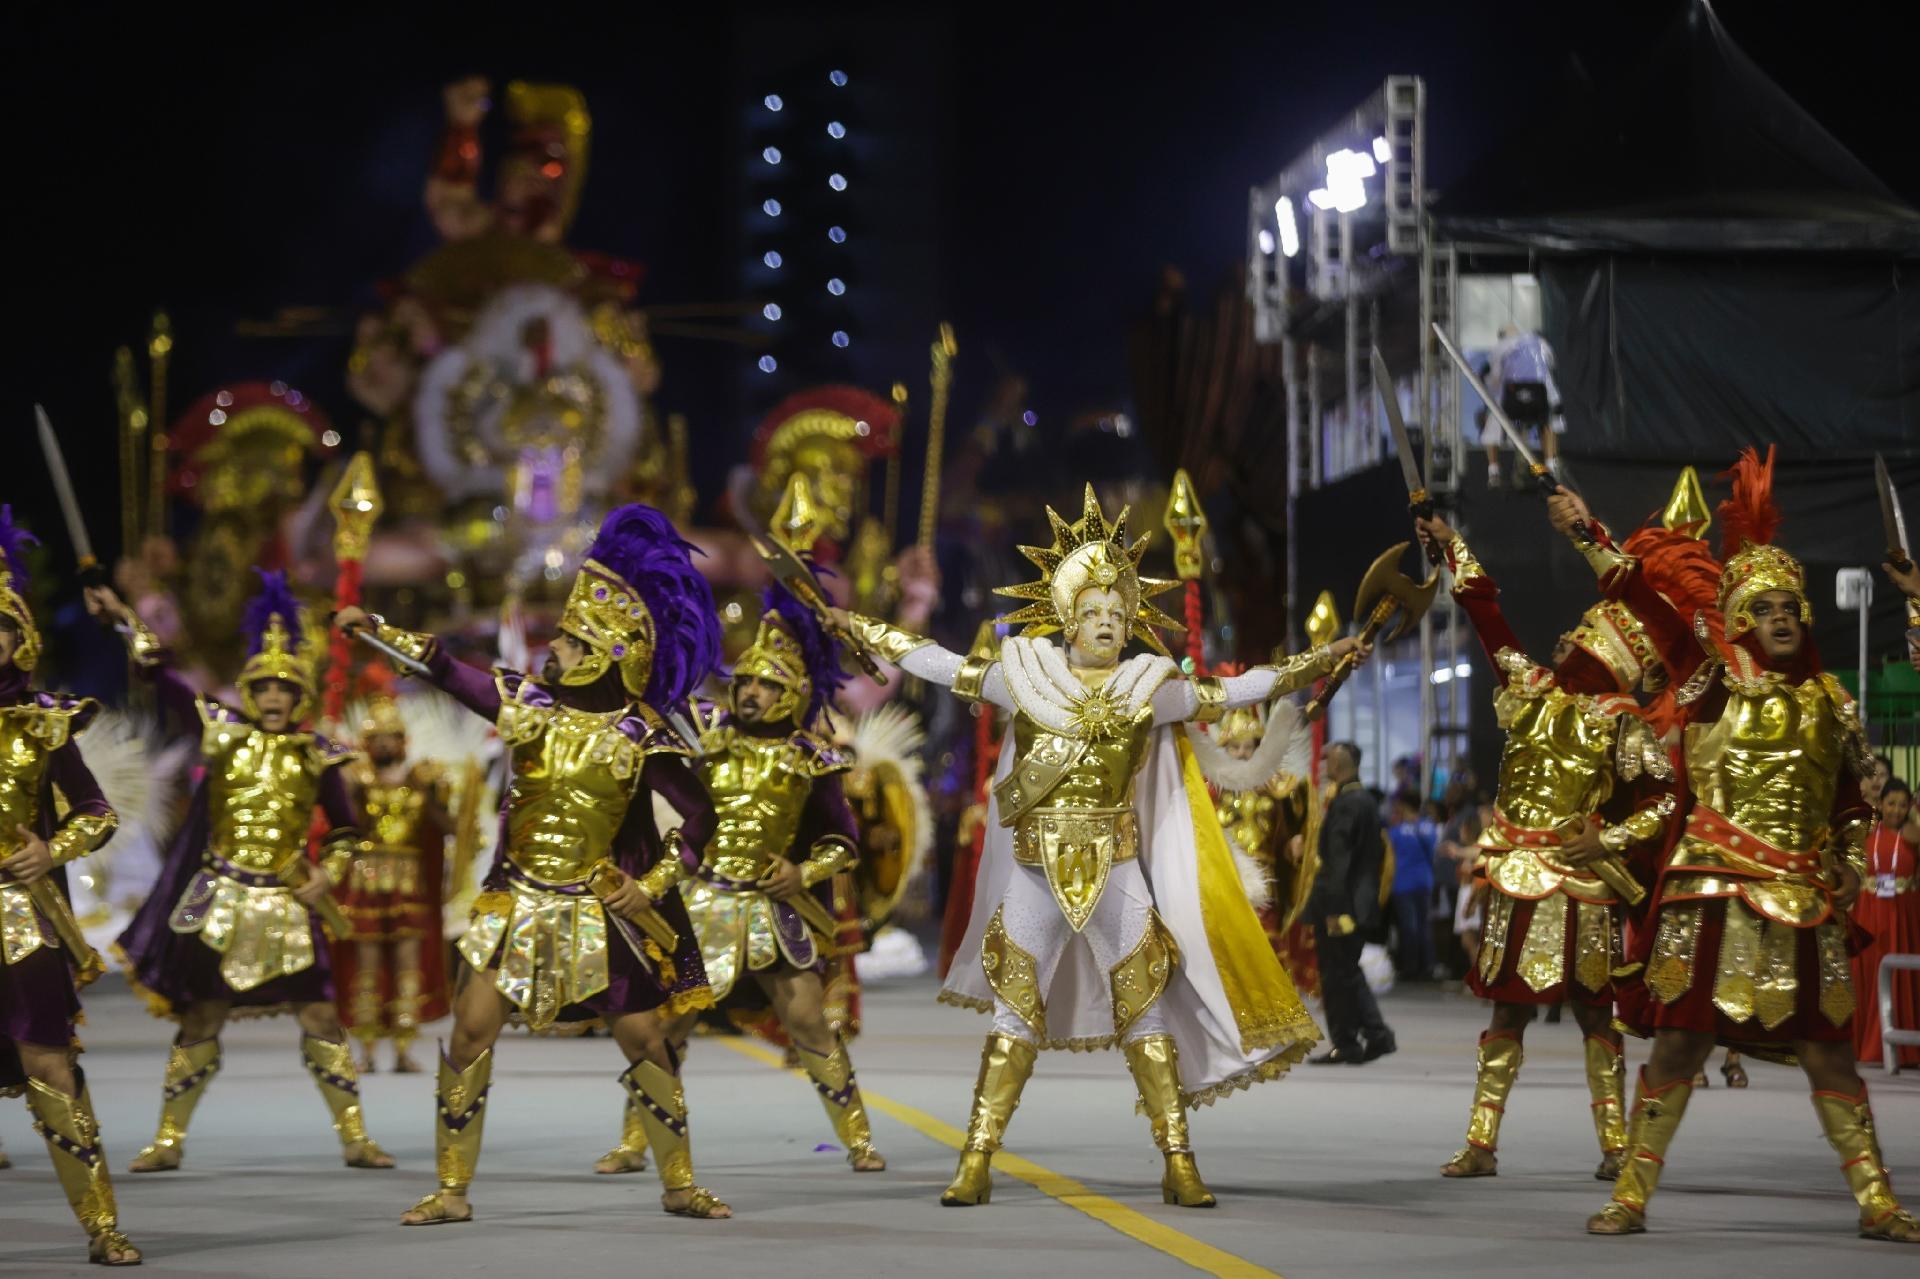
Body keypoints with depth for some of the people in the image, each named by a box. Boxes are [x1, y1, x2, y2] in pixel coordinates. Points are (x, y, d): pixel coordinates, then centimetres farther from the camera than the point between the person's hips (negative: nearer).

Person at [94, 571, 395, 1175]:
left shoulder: (317, 757, 2)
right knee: (198, 1022, 4)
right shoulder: (224, 734, 2)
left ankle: (355, 1137, 4)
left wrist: (327, 875, -3)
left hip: (287, 905, 0)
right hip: (219, 900, 0)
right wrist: (128, 621, 5)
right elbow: (163, 680, 6)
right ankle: (169, 1140, 13)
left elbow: (345, 830, 11)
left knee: (320, 1019, -3)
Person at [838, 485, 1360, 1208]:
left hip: (1118, 871, 0)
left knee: (1146, 1012, 0)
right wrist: (873, 636, 11)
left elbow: (1220, 695, 7)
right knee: (1014, 1013, 3)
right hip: (1036, 872, 0)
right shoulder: (1027, 675, 2)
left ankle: (1179, 1165, 2)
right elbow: (949, 669, 10)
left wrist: (1304, 669, 2)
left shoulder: (1148, 688, 2)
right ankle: (976, 1163, 4)